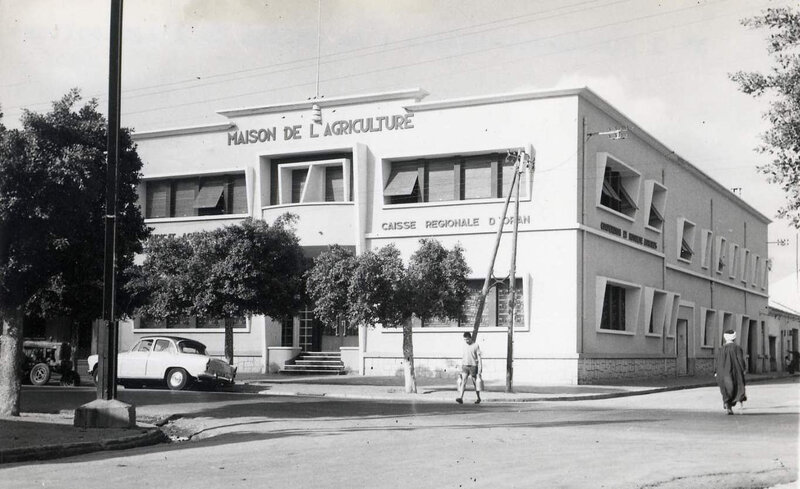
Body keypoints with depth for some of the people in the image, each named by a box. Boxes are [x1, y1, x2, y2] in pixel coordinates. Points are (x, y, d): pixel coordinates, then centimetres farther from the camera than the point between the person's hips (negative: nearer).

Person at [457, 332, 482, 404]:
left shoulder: (475, 345, -4)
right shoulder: (465, 346, 11)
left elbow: (479, 357, -4)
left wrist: (480, 369, -9)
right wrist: (461, 368, 16)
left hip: (473, 366, -4)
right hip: (465, 366, 4)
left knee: (475, 382, 6)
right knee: (463, 381, -11)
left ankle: (478, 398, 21)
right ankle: (460, 398, -20)